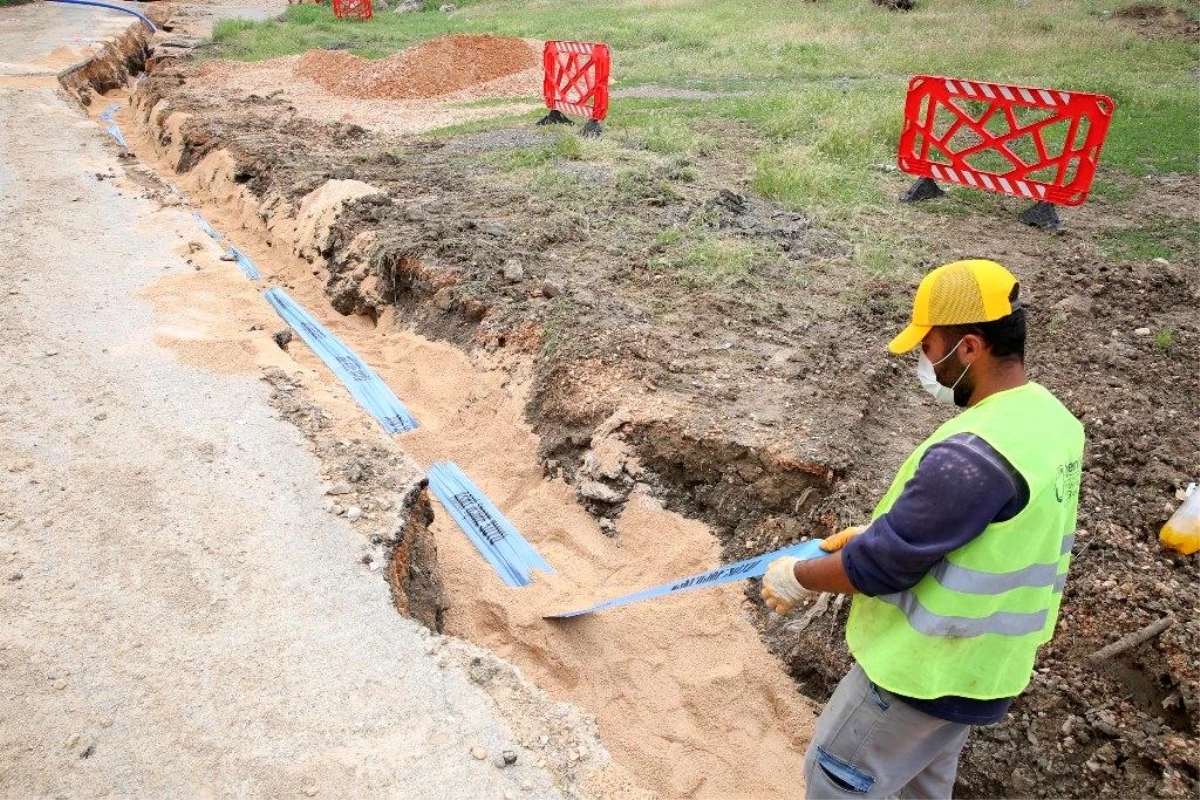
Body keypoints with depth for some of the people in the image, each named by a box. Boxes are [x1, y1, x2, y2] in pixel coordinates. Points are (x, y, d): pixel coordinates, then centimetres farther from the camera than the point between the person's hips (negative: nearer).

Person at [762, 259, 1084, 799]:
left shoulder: (972, 453, -34)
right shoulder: (1049, 418, -3)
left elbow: (880, 567, -26)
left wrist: (797, 577, -9)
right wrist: (881, 530, 9)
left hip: (926, 670, -8)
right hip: (989, 660, 8)